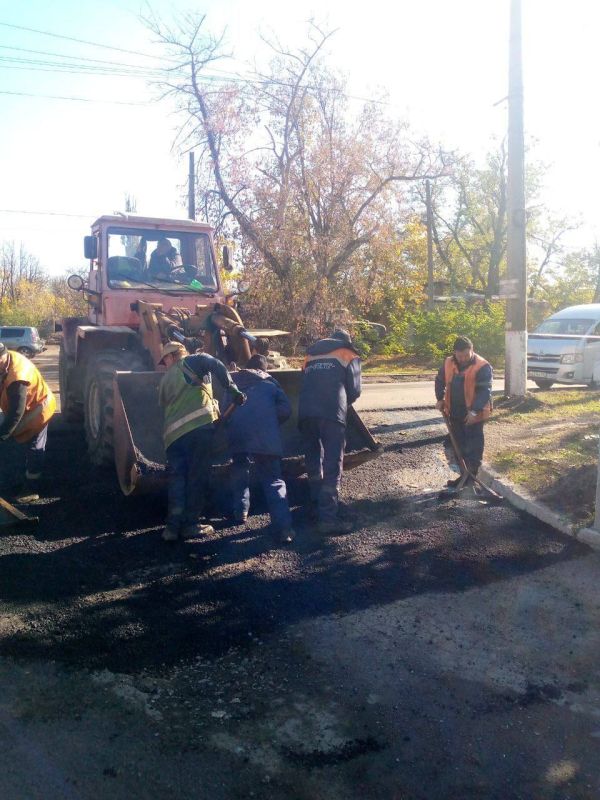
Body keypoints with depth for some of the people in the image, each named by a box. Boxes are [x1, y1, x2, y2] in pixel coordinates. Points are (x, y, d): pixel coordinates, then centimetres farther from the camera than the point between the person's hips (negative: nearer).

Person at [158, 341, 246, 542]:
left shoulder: (165, 381, 27)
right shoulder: (191, 362, 12)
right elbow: (215, 365, -8)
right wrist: (233, 389, -11)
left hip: (173, 433, 5)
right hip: (200, 424, -4)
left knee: (177, 479, 11)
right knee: (197, 476, 3)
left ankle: (173, 526, 6)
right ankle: (190, 524, 6)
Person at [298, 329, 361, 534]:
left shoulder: (310, 355, 28)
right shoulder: (349, 355, 17)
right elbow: (354, 390, 10)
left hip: (305, 413, 5)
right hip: (332, 414, -4)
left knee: (313, 462, 18)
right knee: (332, 466, -6)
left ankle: (319, 507, 27)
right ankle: (328, 518, -13)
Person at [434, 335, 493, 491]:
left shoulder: (482, 367, -17)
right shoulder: (448, 363, 1)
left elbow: (485, 391, -21)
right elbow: (440, 381, 16)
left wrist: (475, 411, -27)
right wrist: (440, 399, 4)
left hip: (474, 415, -6)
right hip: (455, 414, 6)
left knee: (473, 448, 0)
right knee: (459, 446, 15)